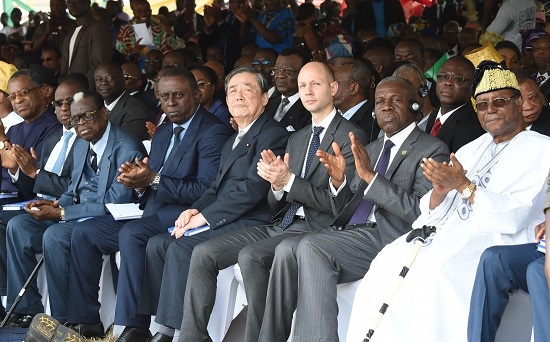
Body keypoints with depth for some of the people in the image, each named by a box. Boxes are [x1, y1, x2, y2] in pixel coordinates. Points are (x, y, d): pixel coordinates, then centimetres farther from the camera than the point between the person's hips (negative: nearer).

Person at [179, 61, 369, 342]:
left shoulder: (350, 137, -5)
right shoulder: (297, 139, 19)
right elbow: (277, 204, 17)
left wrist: (289, 181, -20)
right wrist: (277, 185, -7)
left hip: (314, 229, -8)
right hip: (281, 225, 8)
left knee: (250, 256, -31)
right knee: (204, 253, -7)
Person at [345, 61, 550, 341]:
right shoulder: (471, 150, 21)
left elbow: (513, 217, -12)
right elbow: (436, 213, 14)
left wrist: (463, 185, -16)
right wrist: (440, 191, -9)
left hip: (499, 239, -6)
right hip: (451, 232, 6)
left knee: (432, 271, -32)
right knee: (388, 263, -18)